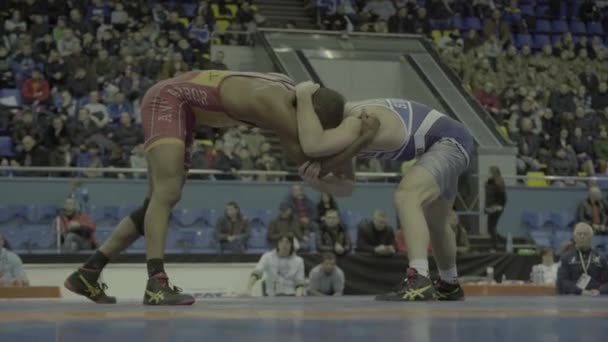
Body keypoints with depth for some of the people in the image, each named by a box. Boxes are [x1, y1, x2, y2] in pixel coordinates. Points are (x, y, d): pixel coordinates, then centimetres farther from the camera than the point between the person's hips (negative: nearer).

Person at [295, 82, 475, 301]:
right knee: (435, 223, 28)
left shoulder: (355, 125, -28)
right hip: (445, 142, 11)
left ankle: (419, 283, -43)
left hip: (452, 141, -11)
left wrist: (304, 97, -34)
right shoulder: (343, 116, 2)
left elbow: (312, 147, -45)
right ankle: (450, 285, 50)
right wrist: (317, 176, -21)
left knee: (405, 197, -32)